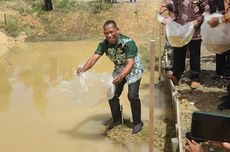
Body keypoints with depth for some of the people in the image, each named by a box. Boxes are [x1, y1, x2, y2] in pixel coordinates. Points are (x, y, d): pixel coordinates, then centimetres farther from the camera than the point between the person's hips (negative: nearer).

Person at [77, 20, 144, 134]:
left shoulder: (128, 43, -31)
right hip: (119, 70, 6)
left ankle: (137, 122, 4)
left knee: (132, 96, -18)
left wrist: (121, 76, -58)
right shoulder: (104, 44, -17)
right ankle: (117, 120, 24)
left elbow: (130, 63, -39)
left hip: (133, 69, -5)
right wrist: (83, 69, -47)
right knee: (112, 94, 2)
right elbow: (94, 58, -27)